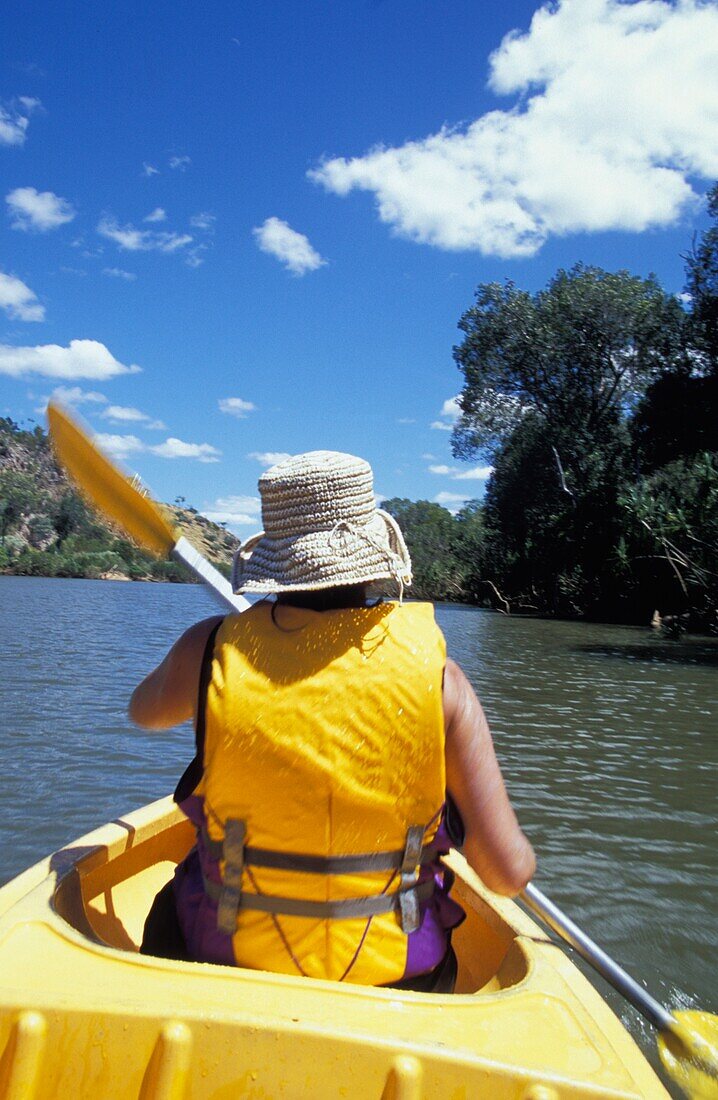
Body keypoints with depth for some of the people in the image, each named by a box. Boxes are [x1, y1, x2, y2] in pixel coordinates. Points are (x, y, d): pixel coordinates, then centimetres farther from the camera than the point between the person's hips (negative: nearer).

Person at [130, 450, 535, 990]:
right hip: (397, 977, 1)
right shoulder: (434, 670, -17)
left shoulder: (212, 648, -16)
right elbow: (508, 874, -15)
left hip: (231, 959, 0)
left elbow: (146, 712, 10)